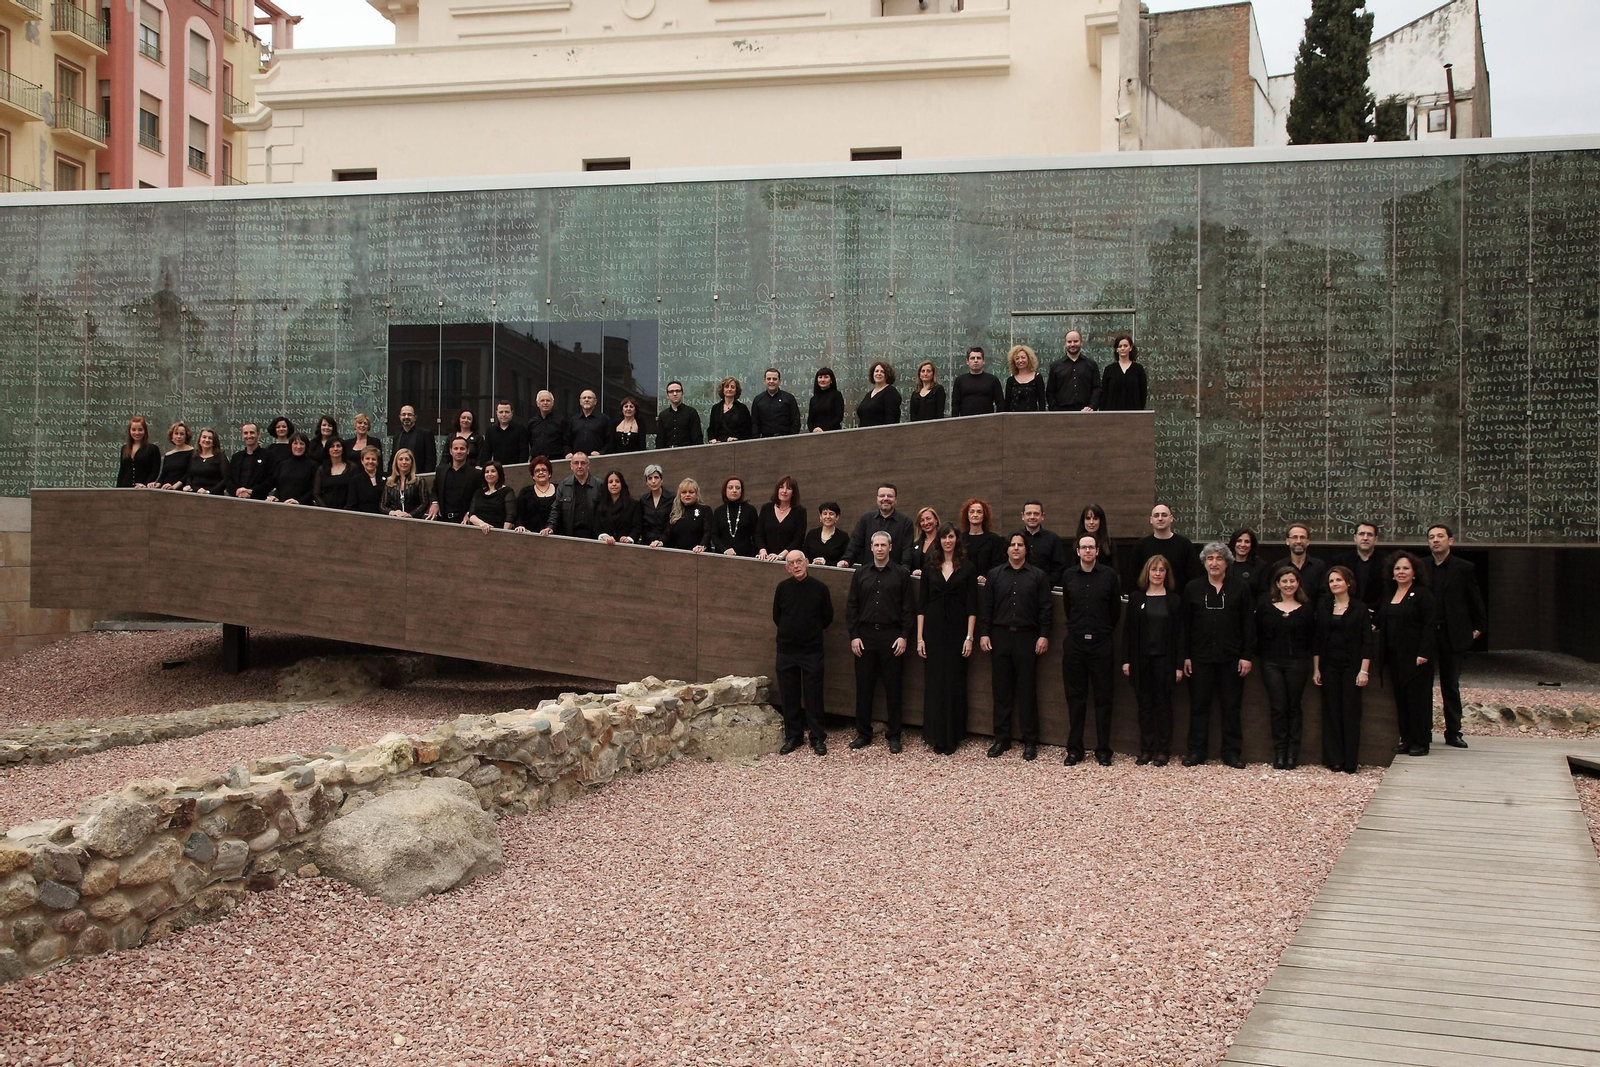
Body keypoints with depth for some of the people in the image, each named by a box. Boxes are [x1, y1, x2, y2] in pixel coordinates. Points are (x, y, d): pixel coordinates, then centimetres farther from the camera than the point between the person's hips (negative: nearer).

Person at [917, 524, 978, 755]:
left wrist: (970, 637, -8)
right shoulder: (930, 567, 7)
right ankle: (935, 736, 10)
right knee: (934, 682, 2)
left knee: (955, 683, 2)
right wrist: (919, 636, -1)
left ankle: (952, 738, 10)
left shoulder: (967, 567, 1)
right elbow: (921, 604, 5)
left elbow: (972, 605, -1)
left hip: (957, 630, -2)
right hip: (934, 629, 2)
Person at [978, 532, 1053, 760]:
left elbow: (1046, 608, 1)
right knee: (1001, 689, 5)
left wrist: (1044, 636, -6)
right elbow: (985, 607, 7)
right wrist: (984, 634, 0)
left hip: (1027, 638, -2)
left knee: (1027, 690, 1)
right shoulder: (995, 575, 9)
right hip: (1000, 636, 2)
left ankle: (1030, 741, 8)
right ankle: (1001, 739, 13)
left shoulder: (1038, 576, 3)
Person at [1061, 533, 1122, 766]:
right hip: (1075, 642, 2)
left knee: (1103, 698, 3)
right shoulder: (1069, 576, 4)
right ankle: (1074, 749, 12)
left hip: (1102, 643, -2)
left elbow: (1115, 609, 6)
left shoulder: (1109, 575, -2)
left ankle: (1103, 750, 9)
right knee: (1075, 697, 6)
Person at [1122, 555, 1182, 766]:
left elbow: (1178, 633, 0)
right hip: (1141, 659, 1)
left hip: (1164, 659, -1)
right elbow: (1128, 630, 4)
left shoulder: (1174, 600, 2)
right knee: (1145, 704, 6)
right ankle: (1146, 749, 12)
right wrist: (1126, 660, -2)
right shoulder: (1136, 598, 4)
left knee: (1163, 705, 3)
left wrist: (1179, 665, -5)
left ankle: (1163, 751, 9)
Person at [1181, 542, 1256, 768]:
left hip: (1231, 658, -1)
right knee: (1199, 705, 5)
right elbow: (1184, 624, 4)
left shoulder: (1240, 588, 2)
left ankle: (1232, 752, 12)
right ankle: (1196, 751, 11)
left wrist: (1247, 655, -5)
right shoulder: (1192, 588, 4)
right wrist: (1185, 656, -1)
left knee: (1231, 706, 5)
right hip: (1200, 657, 1)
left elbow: (1248, 624, 1)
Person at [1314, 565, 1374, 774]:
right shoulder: (1323, 607, 7)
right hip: (1329, 666, 3)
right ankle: (1333, 760, 7)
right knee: (1331, 712, 3)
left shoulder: (1360, 609, -1)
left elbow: (1367, 642, -3)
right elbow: (1316, 640, 8)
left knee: (1351, 712, -2)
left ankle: (1350, 762, 2)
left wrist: (1364, 670, -10)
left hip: (1351, 666, -3)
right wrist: (1316, 669, 4)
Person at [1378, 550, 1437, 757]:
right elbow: (1383, 623, 21)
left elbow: (1430, 625, -12)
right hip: (1395, 656, 7)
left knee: (1417, 698, -4)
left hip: (1415, 657, -7)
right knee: (1401, 698, 8)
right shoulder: (1389, 596, 14)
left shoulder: (1422, 594, -7)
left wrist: (1424, 654, -18)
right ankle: (1406, 739, 14)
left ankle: (1420, 742, 2)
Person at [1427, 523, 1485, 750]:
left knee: (1451, 684, 8)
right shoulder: (1420, 568, 3)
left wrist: (1478, 627, 5)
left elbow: (1476, 601, 7)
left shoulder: (1464, 568, 2)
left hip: (1452, 635, 0)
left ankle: (1453, 732, 15)